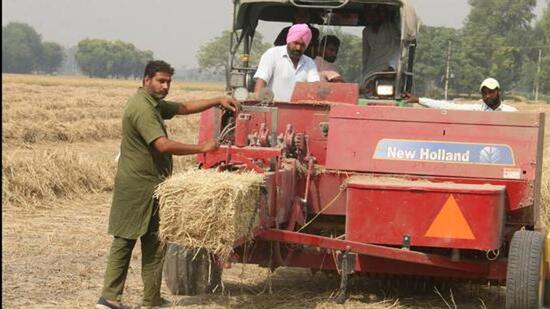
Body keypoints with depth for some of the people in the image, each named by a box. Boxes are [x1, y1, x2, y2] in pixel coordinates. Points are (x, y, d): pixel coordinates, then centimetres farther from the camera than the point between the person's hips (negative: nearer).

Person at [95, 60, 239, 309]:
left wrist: (217, 101, 10)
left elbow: (183, 107, 21)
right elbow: (163, 145, -28)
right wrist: (201, 148, -23)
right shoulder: (142, 108, -19)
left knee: (123, 242, 8)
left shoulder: (154, 103, 14)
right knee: (153, 246, 1)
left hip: (131, 185, 10)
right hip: (144, 187, -10)